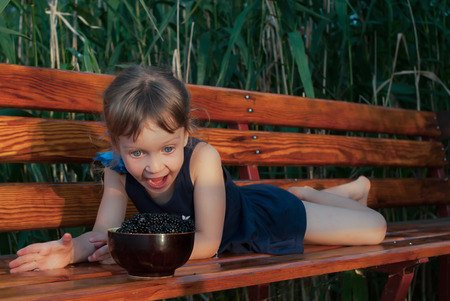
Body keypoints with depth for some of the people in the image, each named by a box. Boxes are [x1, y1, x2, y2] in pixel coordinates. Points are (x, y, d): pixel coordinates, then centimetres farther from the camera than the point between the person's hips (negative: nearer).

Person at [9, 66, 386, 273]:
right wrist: (71, 251, -51)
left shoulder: (202, 157, -42)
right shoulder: (119, 169, -28)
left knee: (375, 229, 6)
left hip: (263, 217, -4)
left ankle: (351, 190, 36)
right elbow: (104, 234, -28)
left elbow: (207, 242, -40)